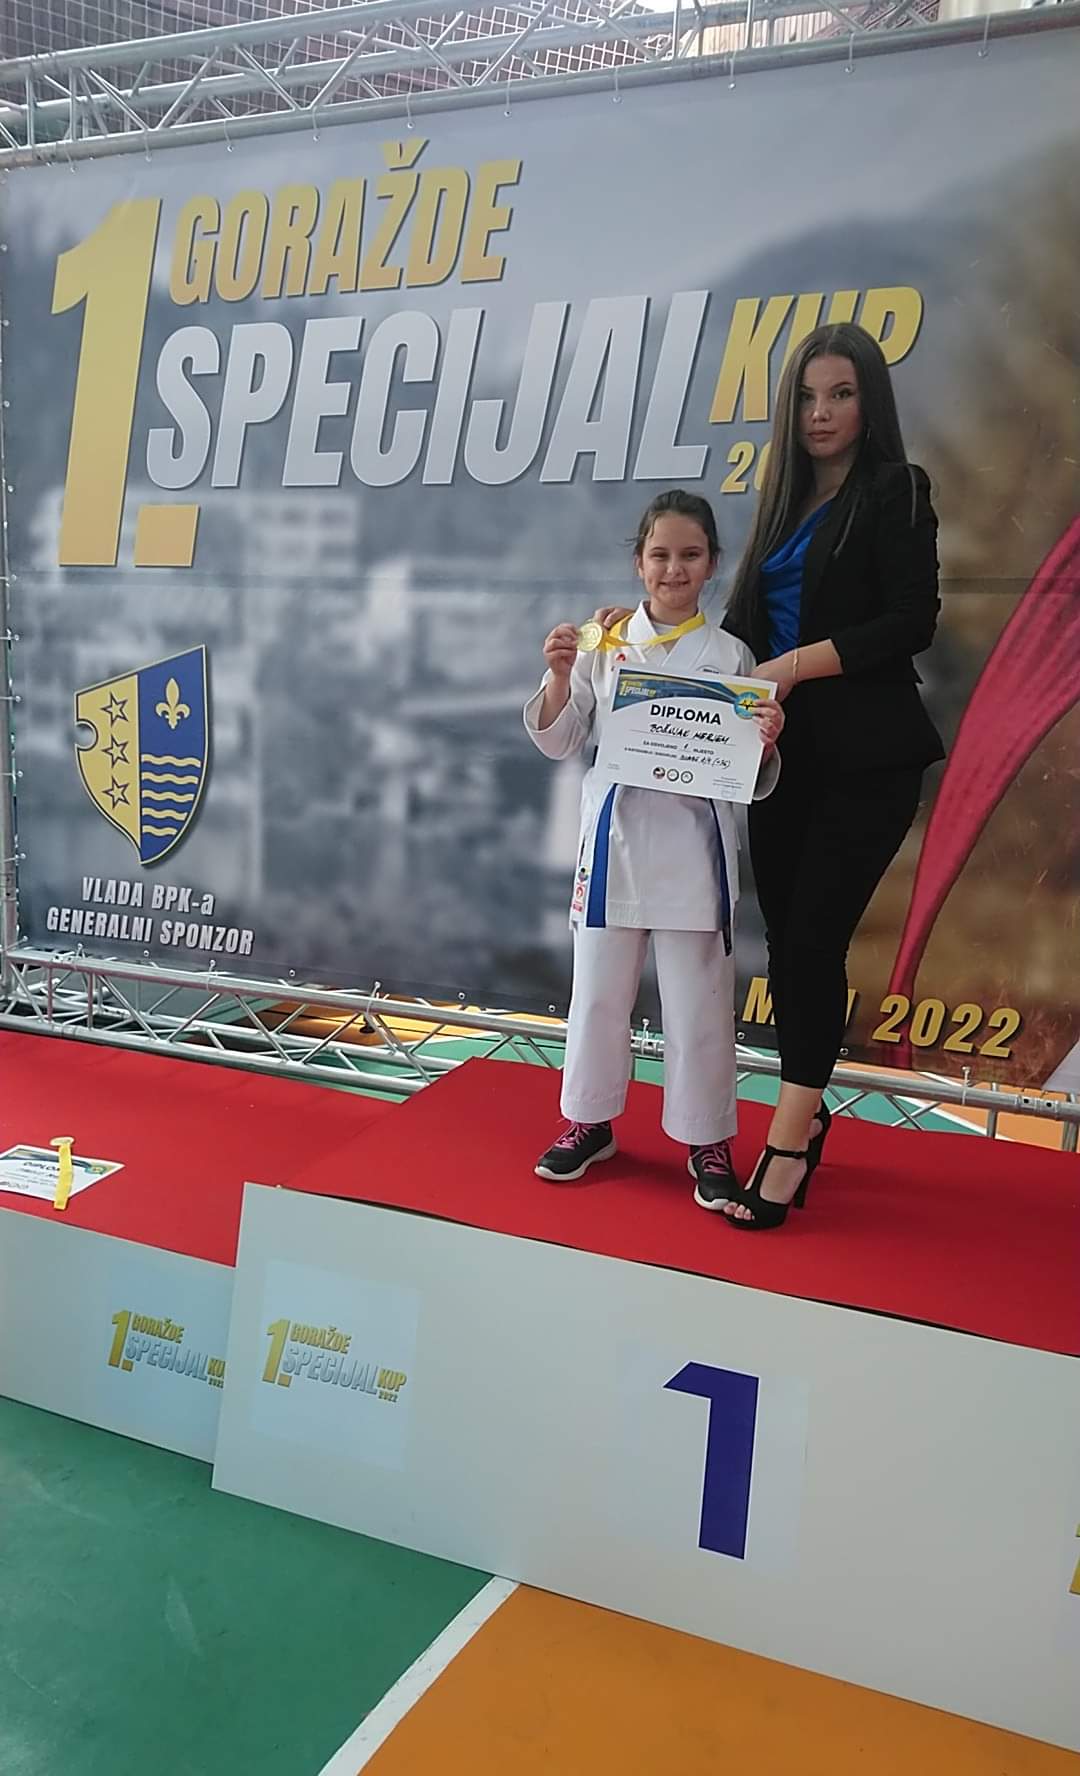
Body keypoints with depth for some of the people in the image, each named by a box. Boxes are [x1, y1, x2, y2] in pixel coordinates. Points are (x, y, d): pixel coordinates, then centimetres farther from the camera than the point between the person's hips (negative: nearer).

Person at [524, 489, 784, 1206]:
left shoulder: (730, 655, 2)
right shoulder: (604, 643, 4)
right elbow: (559, 741, 5)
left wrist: (765, 741, -18)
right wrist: (559, 674, -10)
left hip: (694, 843, -1)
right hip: (615, 837, 2)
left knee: (699, 1002, 5)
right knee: (599, 991, 12)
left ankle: (708, 1142, 21)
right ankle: (591, 1121, 30)